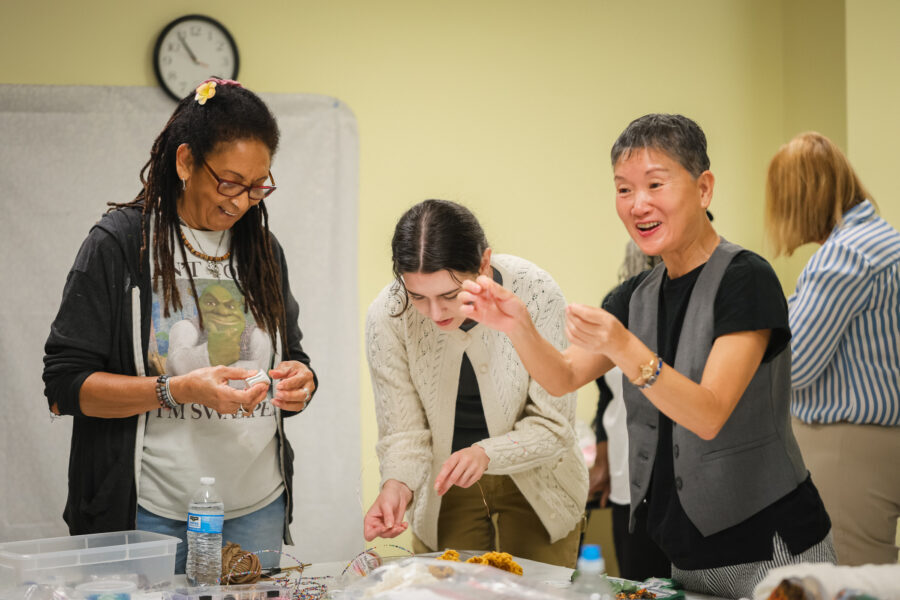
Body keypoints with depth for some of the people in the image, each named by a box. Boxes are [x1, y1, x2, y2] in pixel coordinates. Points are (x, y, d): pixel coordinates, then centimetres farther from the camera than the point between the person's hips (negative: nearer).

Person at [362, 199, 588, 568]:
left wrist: (487, 453, -36)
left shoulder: (536, 295, -26)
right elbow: (404, 432, -13)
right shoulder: (387, 317, -22)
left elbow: (555, 425, -19)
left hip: (536, 483, -1)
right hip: (445, 488, 1)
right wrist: (397, 484, -33)